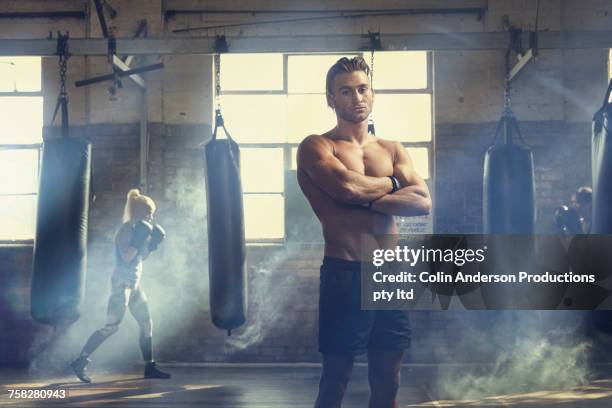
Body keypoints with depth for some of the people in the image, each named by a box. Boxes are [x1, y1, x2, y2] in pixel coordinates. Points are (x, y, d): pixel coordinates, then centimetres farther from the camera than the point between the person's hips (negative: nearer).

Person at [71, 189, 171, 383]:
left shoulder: (136, 229, 15)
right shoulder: (126, 229, -12)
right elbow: (126, 256, -23)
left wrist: (151, 245, 13)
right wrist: (140, 239, -18)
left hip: (134, 283, 10)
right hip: (122, 282, -10)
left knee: (146, 324, 9)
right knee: (111, 326, -12)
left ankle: (150, 368, 14)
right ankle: (80, 362, -7)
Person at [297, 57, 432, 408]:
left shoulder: (393, 150, 14)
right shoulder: (316, 147, 0)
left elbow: (423, 203, 0)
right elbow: (347, 186, -20)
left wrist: (366, 199, -12)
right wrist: (392, 183, -1)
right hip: (345, 276, -5)